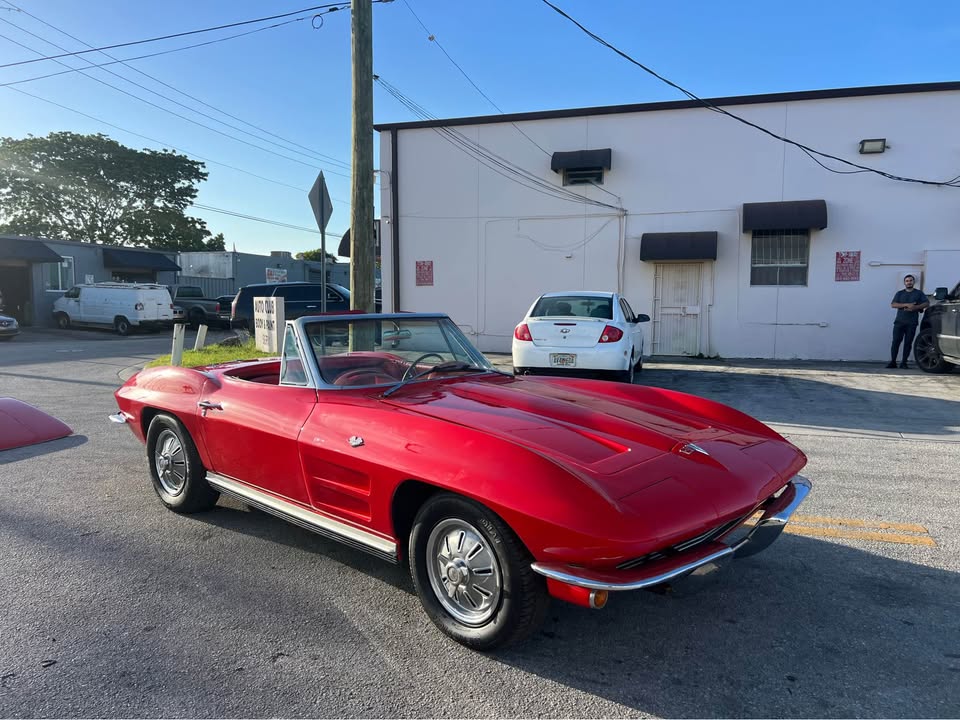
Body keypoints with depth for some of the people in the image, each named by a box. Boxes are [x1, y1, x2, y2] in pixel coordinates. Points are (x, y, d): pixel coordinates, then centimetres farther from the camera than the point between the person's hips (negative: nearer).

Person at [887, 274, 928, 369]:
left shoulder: (919, 293, 13)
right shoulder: (899, 293, 14)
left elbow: (927, 303, 3)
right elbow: (893, 305, 0)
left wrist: (915, 307, -13)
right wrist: (906, 305, -14)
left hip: (912, 323, 0)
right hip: (899, 321, 0)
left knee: (908, 343, -2)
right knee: (896, 341, -7)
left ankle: (904, 362, 3)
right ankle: (893, 361, -4)